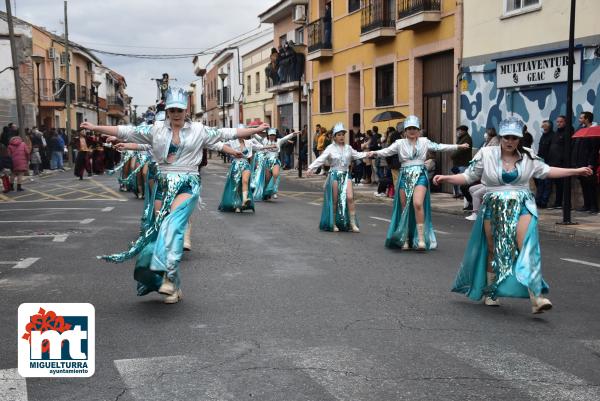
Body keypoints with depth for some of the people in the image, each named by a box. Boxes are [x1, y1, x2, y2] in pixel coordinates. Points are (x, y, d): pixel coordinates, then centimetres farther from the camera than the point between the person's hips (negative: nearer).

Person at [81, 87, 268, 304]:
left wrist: (256, 130, 1)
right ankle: (174, 287, 8)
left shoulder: (199, 130, 5)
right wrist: (95, 127, 6)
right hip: (163, 185, 3)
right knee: (161, 228, 0)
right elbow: (125, 131, 9)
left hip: (188, 185, -3)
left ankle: (169, 277, -31)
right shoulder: (156, 130, 8)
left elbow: (226, 133, 5)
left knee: (172, 224, -26)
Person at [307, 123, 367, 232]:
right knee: (335, 201, 3)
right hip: (334, 175, -2)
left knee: (350, 197, -13)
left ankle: (353, 224, -8)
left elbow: (356, 155, 21)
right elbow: (321, 159, -12)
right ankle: (333, 224, 18)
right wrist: (311, 167, -25)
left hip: (346, 175, 3)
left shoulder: (348, 148, 9)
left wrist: (367, 154, 5)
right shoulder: (330, 148, -3)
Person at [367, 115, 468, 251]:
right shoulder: (400, 143, 6)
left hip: (420, 175, -1)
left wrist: (458, 146, 11)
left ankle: (421, 237, -16)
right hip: (405, 177, 1)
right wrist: (375, 153, -21)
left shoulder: (424, 142, 9)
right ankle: (405, 239, 16)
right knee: (404, 209, 4)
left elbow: (439, 147, 12)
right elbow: (387, 151, -3)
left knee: (418, 204, -22)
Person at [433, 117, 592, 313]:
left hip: (522, 207, 0)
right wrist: (446, 178, -12)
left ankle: (536, 297, -22)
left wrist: (576, 171, 14)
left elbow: (546, 171, 15)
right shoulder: (486, 154, -1)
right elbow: (468, 176, 2)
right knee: (493, 251, 9)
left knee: (527, 248, -17)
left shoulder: (528, 156, 5)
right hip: (494, 208, 0)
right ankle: (490, 293, 28)